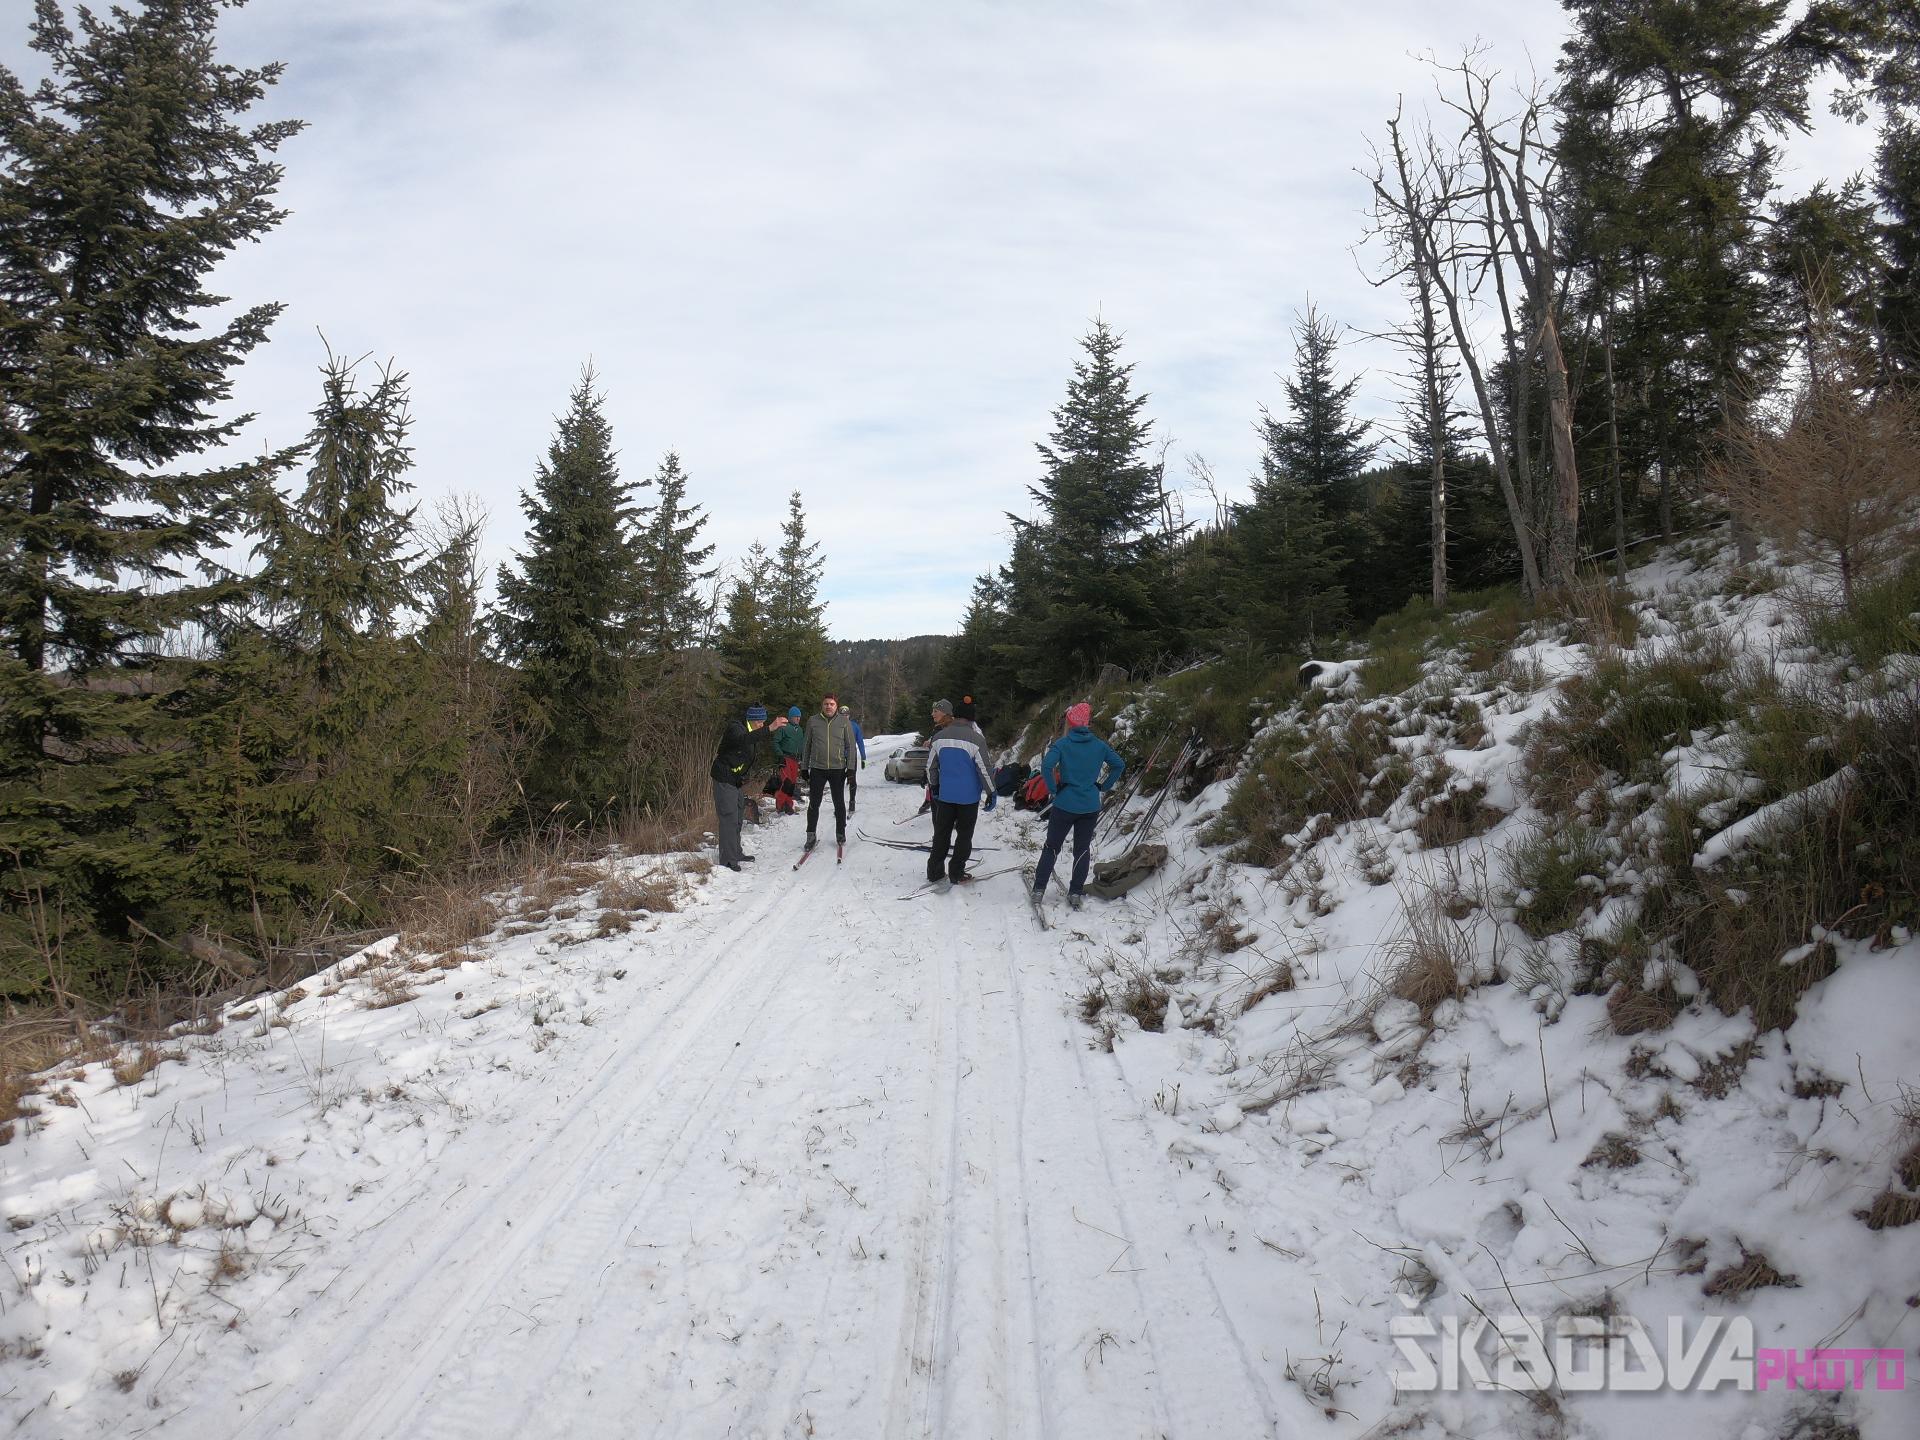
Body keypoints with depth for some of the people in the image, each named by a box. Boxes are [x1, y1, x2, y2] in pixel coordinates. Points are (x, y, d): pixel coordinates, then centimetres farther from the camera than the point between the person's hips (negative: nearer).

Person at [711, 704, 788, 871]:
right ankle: (728, 859, -7)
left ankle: (735, 853, 29)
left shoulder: (751, 732, 14)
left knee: (736, 818, 17)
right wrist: (771, 728, -48)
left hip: (735, 781, 10)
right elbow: (744, 740, -41)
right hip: (724, 780, -10)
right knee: (729, 818, -10)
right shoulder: (735, 728, -16)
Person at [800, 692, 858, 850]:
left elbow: (850, 746, 3)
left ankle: (840, 833, 22)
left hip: (838, 768, 0)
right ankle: (811, 835, 12)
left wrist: (850, 767, -3)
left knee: (839, 803, 9)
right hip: (817, 768, 1)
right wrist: (804, 767, 9)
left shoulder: (844, 722, 1)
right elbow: (807, 745, 11)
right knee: (814, 803, 3)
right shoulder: (813, 721, 4)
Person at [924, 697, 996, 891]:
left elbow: (931, 766, 5)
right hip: (969, 795, -3)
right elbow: (984, 768, -13)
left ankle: (935, 873, 13)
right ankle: (955, 874, 14)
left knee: (941, 833, 12)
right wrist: (991, 793, -2)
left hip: (945, 794, 4)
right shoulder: (975, 738, -16)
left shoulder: (939, 737, -3)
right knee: (964, 835, 10)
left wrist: (933, 786, 20)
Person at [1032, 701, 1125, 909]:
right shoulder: (1099, 745, 0)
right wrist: (1103, 787, 9)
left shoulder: (1062, 743, -9)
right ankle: (1076, 893, 13)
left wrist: (1054, 788, -10)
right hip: (1091, 806, 2)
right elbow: (1120, 765, 3)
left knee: (1051, 847, 11)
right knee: (1082, 849, 13)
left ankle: (1039, 889, 10)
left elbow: (1046, 766, -22)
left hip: (1065, 804, -2)